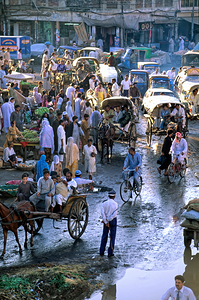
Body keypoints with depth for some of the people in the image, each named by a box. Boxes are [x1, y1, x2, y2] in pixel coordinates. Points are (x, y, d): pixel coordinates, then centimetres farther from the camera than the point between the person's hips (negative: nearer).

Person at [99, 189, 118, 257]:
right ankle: (110, 252, 5)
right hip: (113, 220, -2)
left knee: (104, 235, 13)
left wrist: (106, 222, -12)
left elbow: (102, 213, -13)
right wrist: (108, 220, -10)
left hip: (106, 220, 2)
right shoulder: (115, 204, -9)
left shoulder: (104, 203, -5)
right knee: (112, 236, 5)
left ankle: (101, 251, 15)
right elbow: (114, 214, -17)